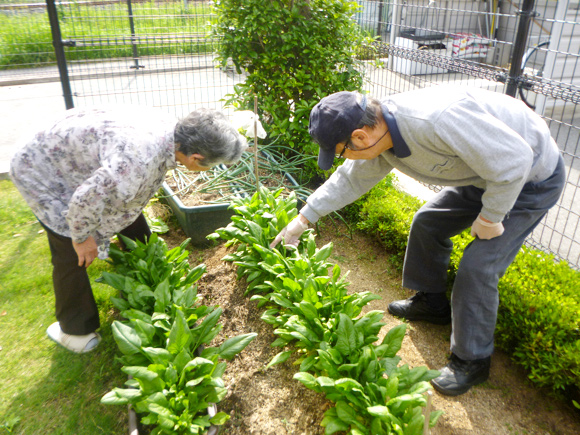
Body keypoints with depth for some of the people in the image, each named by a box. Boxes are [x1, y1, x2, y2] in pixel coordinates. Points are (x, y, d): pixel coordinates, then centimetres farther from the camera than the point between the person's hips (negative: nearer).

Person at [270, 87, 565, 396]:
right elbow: (349, 179, 4)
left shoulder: (437, 121, -40)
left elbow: (514, 159, -32)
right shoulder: (379, 136, -11)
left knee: (477, 266, -11)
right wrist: (303, 219, 8)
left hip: (531, 179, -8)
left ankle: (472, 361, 10)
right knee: (428, 223, 13)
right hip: (483, 172, 8)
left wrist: (489, 217, -20)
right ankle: (431, 304, 34)